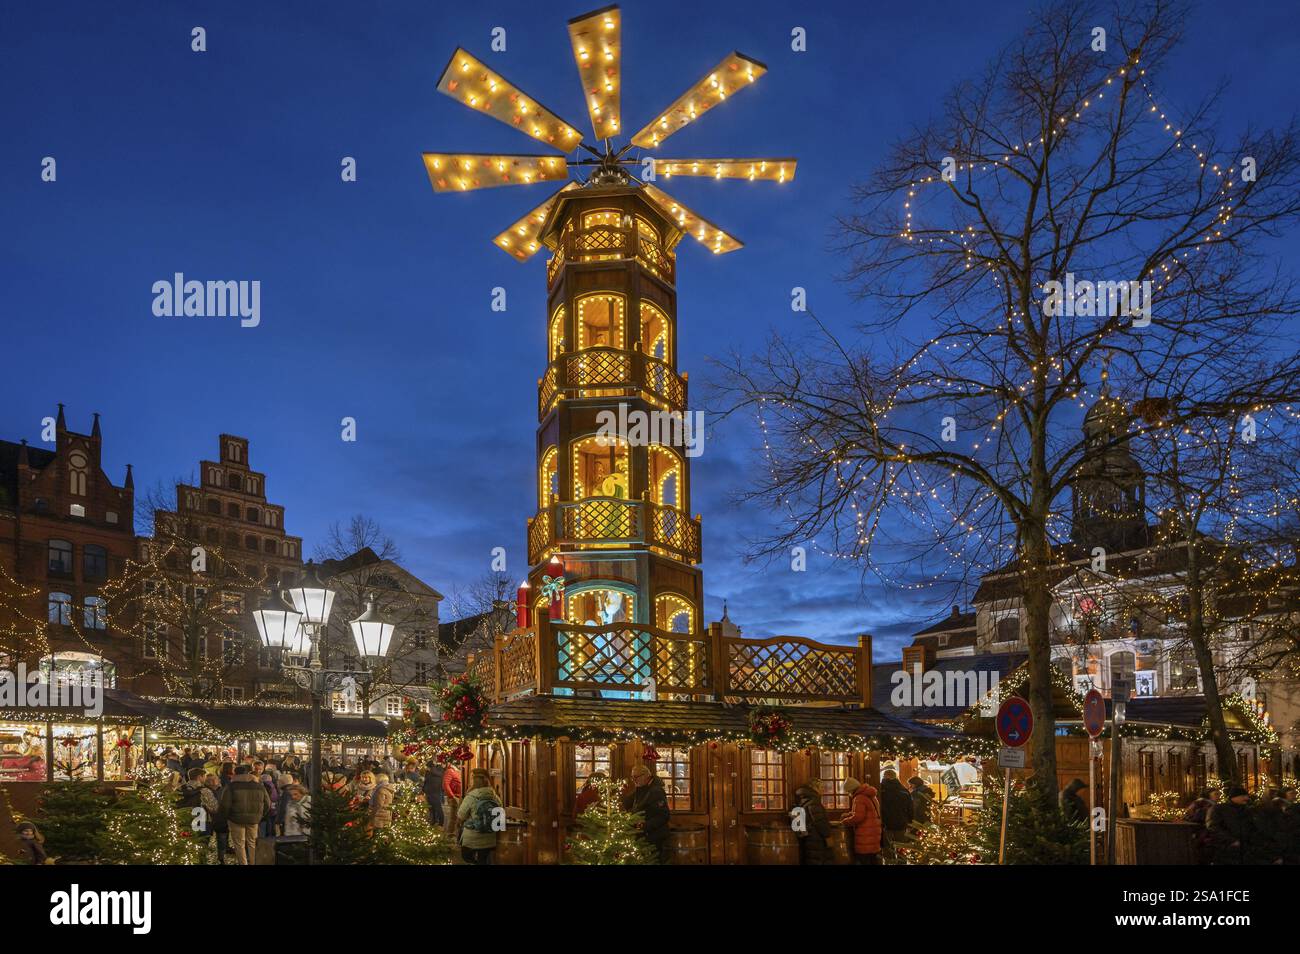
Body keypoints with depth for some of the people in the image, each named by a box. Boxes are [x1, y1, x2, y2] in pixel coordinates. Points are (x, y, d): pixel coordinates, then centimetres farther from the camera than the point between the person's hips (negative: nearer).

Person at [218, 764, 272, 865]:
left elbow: (225, 805, -11)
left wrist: (227, 816, 5)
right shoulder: (260, 786, 5)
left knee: (239, 845, 6)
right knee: (252, 844, 17)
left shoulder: (231, 786, -6)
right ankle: (254, 863, 20)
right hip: (254, 819, 3)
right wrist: (260, 816, 17)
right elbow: (267, 804, 7)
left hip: (237, 819, -3)